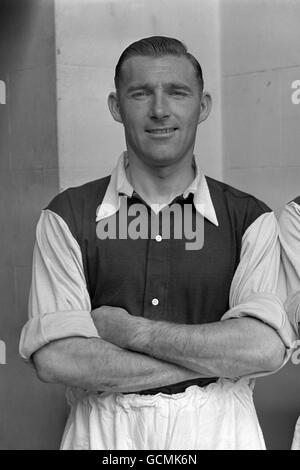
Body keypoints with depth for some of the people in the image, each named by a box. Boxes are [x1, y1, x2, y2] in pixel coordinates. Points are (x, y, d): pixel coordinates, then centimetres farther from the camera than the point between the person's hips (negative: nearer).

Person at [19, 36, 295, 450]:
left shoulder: (250, 218, -2)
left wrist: (128, 330, -15)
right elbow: (55, 359, -15)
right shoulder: (67, 217, -4)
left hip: (217, 429, 0)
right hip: (104, 429, 0)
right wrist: (216, 360, -15)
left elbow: (265, 349, -15)